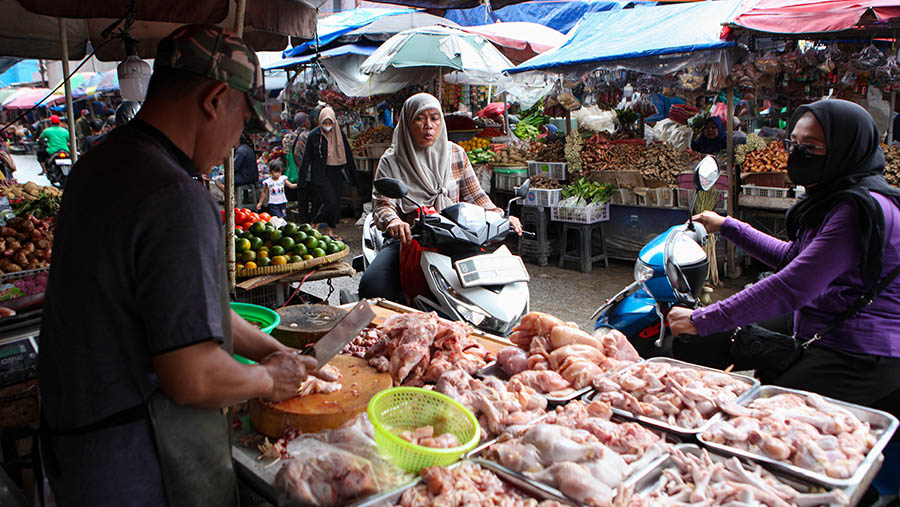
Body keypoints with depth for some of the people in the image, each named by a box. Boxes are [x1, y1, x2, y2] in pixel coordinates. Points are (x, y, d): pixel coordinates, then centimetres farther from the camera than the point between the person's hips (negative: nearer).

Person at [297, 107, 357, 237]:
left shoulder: (339, 135, 6)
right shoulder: (314, 135, -4)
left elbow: (347, 155, 11)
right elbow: (306, 157, -2)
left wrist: (353, 175, 9)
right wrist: (301, 179, -4)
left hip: (336, 173, 4)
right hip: (320, 174, -4)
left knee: (336, 202, 4)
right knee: (330, 201, -14)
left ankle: (330, 231, 16)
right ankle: (315, 225, 8)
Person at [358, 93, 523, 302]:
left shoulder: (455, 154, 10)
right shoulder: (391, 161, 4)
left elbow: (474, 196, 12)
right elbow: (383, 203, -6)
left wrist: (501, 217, -5)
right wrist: (393, 221, -30)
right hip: (408, 240, -1)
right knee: (371, 286, -26)